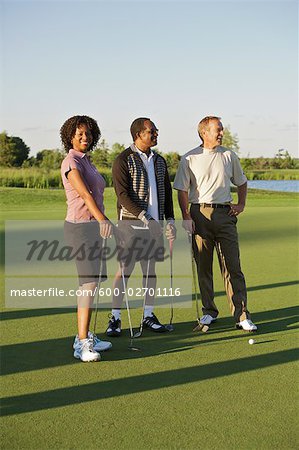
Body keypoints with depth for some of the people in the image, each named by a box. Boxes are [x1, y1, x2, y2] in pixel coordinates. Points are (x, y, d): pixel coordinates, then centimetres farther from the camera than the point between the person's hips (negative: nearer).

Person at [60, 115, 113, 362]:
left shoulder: (86, 161, 18)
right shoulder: (71, 162, -12)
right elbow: (84, 194, -27)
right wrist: (103, 220, -40)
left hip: (93, 226, 10)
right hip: (80, 226, -10)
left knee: (92, 282, 11)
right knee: (89, 282, -16)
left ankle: (85, 336, 19)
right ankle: (82, 344, -16)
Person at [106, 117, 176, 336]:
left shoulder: (159, 161, 15)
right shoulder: (123, 160, -5)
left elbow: (167, 192, 19)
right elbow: (122, 194, -13)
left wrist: (170, 219, 9)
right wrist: (142, 216, -21)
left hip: (154, 223, 6)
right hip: (131, 222, -6)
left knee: (151, 270, 8)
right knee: (125, 270, -5)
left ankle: (149, 315, 17)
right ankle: (115, 318, 3)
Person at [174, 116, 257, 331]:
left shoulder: (229, 156, 11)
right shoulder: (189, 159, 2)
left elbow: (242, 182, 24)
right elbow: (182, 190, 1)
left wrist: (241, 204, 12)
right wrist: (186, 217, -8)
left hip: (225, 213, 2)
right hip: (200, 214, -1)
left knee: (232, 267, -3)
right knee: (203, 267, 5)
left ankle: (242, 315, -1)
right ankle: (209, 311, 18)